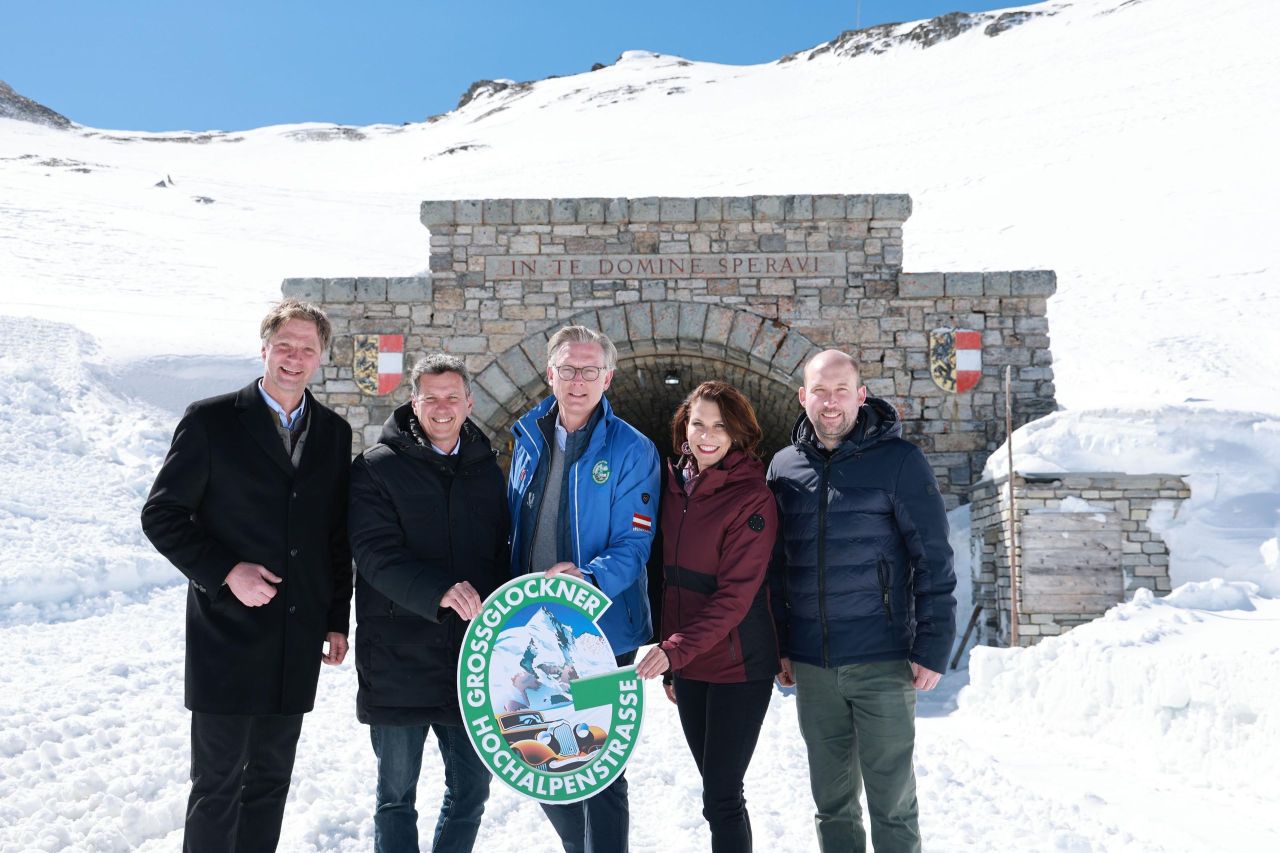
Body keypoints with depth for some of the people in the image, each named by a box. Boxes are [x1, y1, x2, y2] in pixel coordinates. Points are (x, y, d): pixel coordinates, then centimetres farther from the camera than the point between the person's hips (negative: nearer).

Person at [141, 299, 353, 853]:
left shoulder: (334, 433, 7)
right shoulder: (211, 421, -5)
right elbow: (161, 515, -5)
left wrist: (338, 619, 9)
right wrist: (225, 572, -16)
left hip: (297, 640, 4)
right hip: (228, 634, -4)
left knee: (271, 776, 14)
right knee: (218, 780, 4)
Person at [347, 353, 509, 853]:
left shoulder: (487, 470, 10)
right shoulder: (376, 468, -2)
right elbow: (375, 553, -15)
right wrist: (439, 590, -30)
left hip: (472, 661, 3)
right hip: (398, 661, -3)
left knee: (471, 791, 13)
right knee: (396, 797, 11)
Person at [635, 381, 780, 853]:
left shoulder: (753, 498, -14)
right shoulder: (675, 485, 5)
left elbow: (735, 595, -19)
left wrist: (675, 649, -26)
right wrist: (670, 656, 14)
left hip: (737, 667, -6)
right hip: (686, 665, 6)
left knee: (722, 795, -1)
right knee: (715, 789, 16)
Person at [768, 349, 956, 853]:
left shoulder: (898, 460, -5)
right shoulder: (784, 466, 8)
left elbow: (933, 560, -7)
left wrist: (932, 649, -10)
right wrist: (780, 646, 11)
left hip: (882, 663, -4)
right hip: (811, 666, 4)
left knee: (892, 801, 5)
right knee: (832, 801, 14)